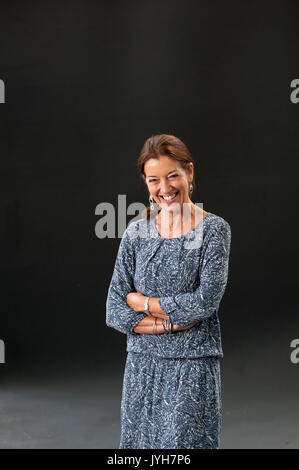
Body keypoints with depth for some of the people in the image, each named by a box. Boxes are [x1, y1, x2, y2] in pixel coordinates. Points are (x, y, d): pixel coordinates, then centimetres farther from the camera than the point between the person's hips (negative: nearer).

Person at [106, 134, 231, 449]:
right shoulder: (136, 234, 4)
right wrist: (170, 322, -13)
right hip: (142, 364, 4)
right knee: (138, 443, 9)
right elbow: (114, 311, 0)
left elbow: (205, 301, -15)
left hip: (193, 365, -4)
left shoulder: (214, 229, -5)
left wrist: (142, 302, -7)